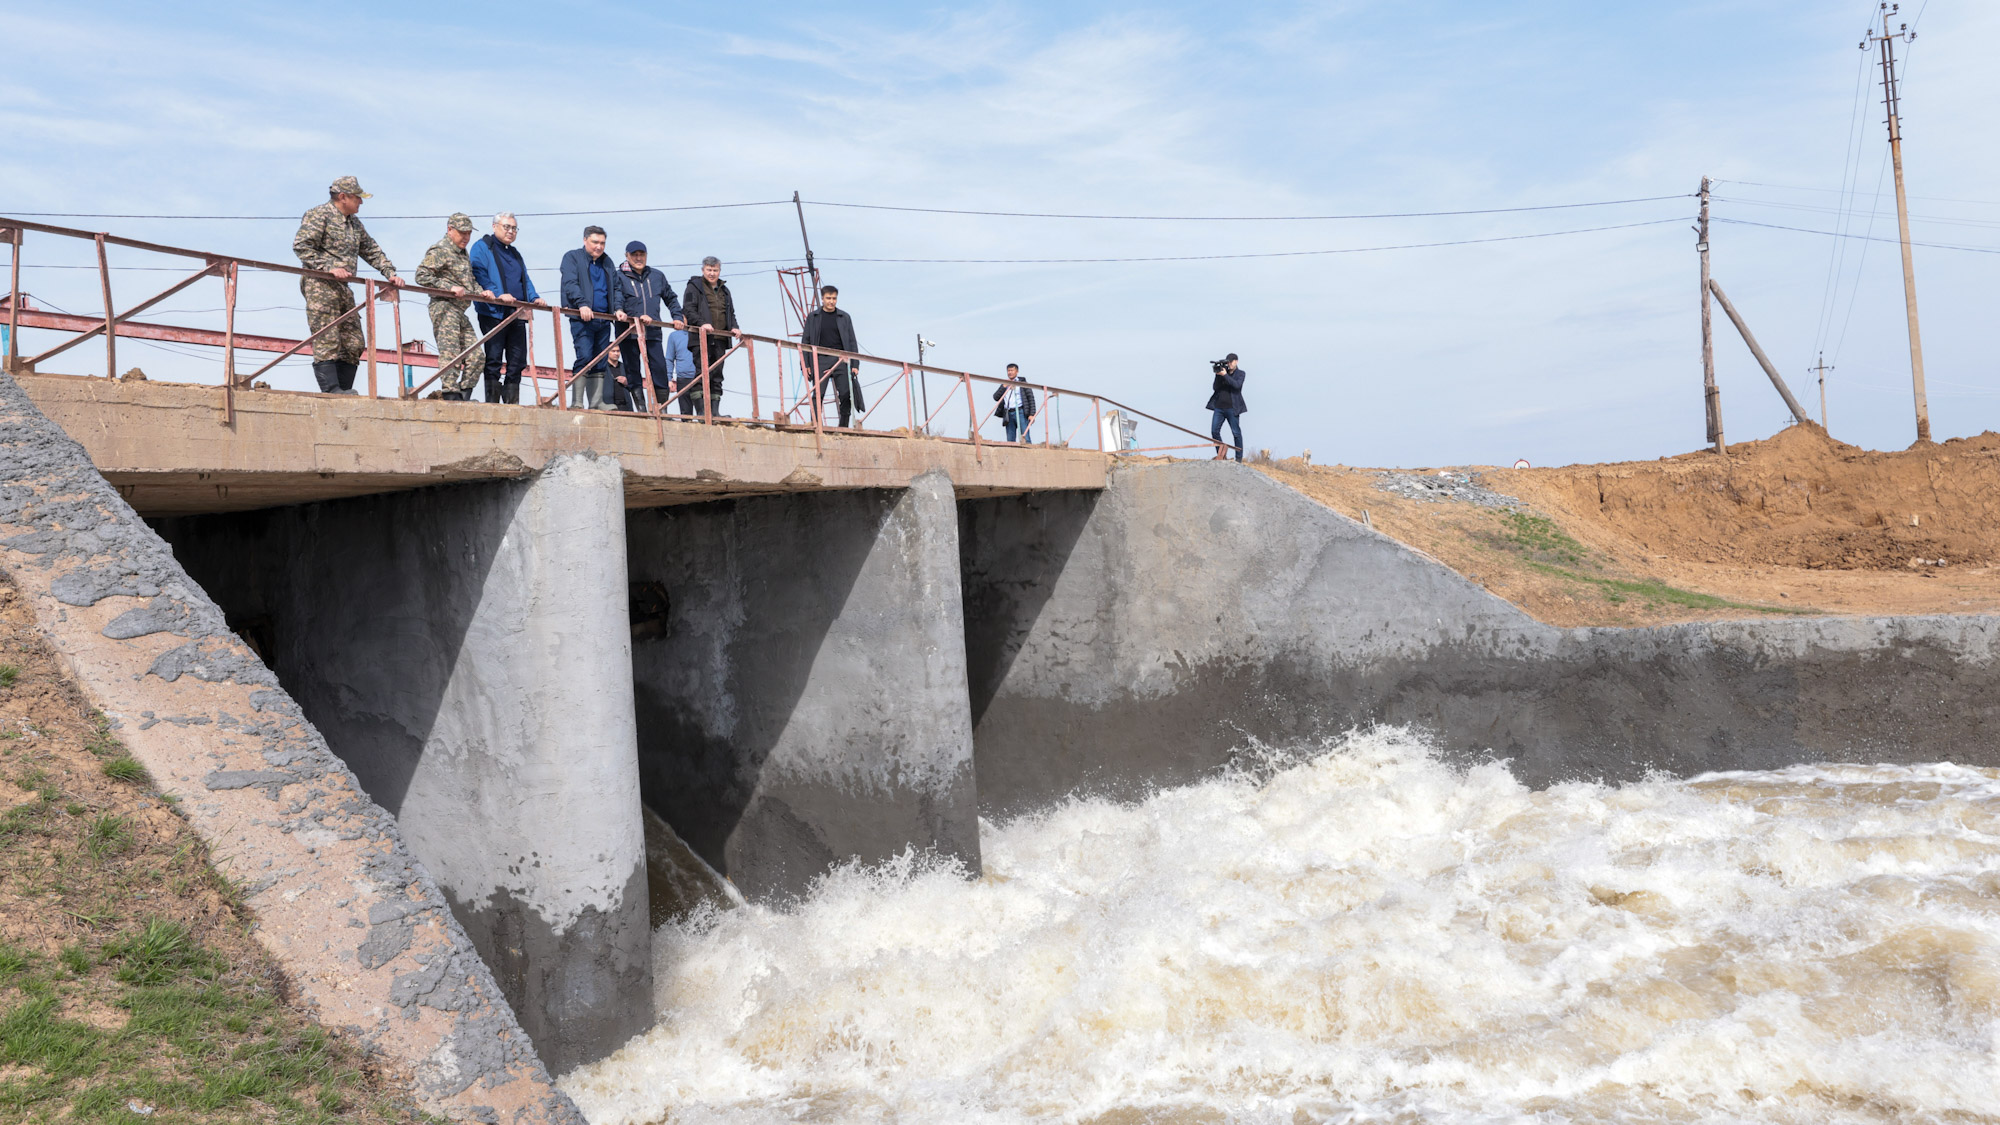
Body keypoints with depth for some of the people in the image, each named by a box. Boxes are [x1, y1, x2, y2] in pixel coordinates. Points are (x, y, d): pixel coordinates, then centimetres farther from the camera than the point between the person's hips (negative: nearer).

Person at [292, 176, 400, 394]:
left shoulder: (355, 224, 21)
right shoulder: (318, 216, -4)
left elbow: (372, 251, 28)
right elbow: (301, 246, -13)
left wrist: (390, 273, 14)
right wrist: (329, 267, -21)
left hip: (343, 287, 9)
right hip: (320, 285, -8)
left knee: (354, 343, 3)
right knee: (327, 340, -13)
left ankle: (344, 390, 6)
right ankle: (330, 390, -17)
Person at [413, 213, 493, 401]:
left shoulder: (462, 253, 22)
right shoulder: (439, 251, -5)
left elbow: (470, 280, 31)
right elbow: (422, 276, -14)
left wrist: (480, 291, 10)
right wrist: (450, 287, -21)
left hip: (459, 311, 9)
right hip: (444, 307, -9)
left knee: (474, 356, 4)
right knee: (451, 355, -12)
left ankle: (464, 395, 8)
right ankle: (452, 396, -13)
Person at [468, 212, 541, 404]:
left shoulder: (514, 253, 24)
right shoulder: (482, 248, 1)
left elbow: (525, 280, 24)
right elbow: (478, 275, -11)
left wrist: (533, 297, 4)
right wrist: (497, 295, -25)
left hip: (517, 315, 7)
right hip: (493, 314, -7)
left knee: (516, 362, 5)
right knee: (494, 361, -5)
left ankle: (512, 404, 9)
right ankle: (492, 405, -4)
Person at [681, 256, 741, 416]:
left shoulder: (724, 290, 23)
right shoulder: (694, 286, 5)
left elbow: (731, 312, 27)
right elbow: (688, 309, -7)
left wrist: (734, 327, 7)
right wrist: (702, 323, -22)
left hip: (720, 339, 6)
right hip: (701, 338, -6)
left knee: (717, 375, 4)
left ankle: (714, 410, 6)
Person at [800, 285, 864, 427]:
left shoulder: (844, 317, 11)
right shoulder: (812, 317, 9)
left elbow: (852, 342, 12)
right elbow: (805, 341, 9)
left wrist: (854, 365, 4)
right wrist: (805, 365, 0)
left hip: (841, 360, 1)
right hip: (820, 360, -1)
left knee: (846, 394, -6)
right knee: (818, 394, -7)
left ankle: (843, 427, 3)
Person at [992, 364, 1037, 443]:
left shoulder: (1023, 383, 11)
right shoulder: (1005, 384, 23)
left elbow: (1031, 398, 5)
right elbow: (996, 397, 12)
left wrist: (1031, 414, -6)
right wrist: (1004, 386, 1)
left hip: (1020, 412, -4)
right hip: (1008, 414, 4)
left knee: (1025, 438, -13)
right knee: (1010, 440, -3)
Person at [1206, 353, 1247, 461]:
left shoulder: (1240, 373, 3)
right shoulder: (1222, 371, 12)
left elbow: (1237, 385, -16)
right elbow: (1215, 388, 3)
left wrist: (1225, 375, -20)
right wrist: (1218, 375, -10)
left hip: (1232, 408, -4)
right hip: (1219, 407, 4)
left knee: (1236, 433, -1)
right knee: (1214, 431, 0)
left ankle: (1239, 459, 3)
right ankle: (1220, 455, 13)